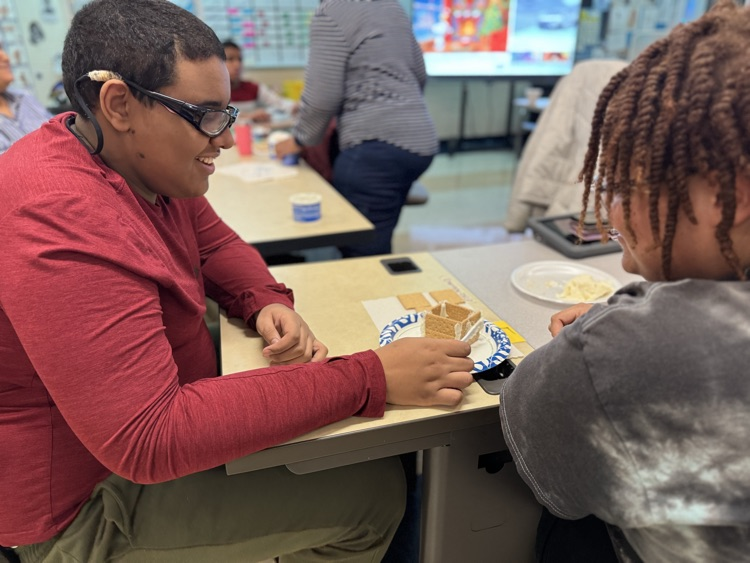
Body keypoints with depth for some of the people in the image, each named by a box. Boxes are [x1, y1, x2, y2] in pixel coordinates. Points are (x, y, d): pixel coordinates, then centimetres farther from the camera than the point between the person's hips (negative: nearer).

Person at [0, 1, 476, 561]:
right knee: (374, 490, -11)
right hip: (88, 506, -8)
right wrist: (370, 378, -37)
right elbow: (149, 441, -37)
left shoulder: (146, 160, -4)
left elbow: (217, 245, 11)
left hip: (157, 412, 8)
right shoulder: (62, 220, -33)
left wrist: (267, 302, -13)